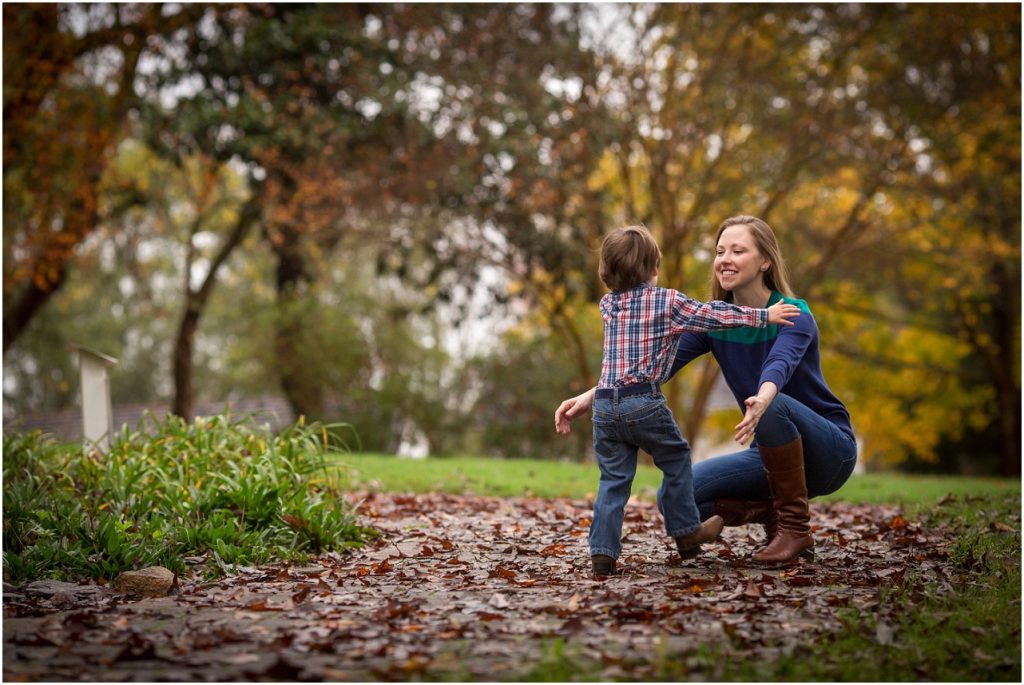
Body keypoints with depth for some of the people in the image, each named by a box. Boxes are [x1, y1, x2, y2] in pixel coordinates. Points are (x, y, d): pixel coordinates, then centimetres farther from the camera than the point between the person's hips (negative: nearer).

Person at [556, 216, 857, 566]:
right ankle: (774, 514, 3)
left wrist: (762, 400, -62)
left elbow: (780, 364, -39)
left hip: (830, 451, -4)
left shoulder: (793, 314, -17)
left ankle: (795, 526, -18)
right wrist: (590, 397, -26)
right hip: (774, 453, 5)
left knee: (772, 405, -36)